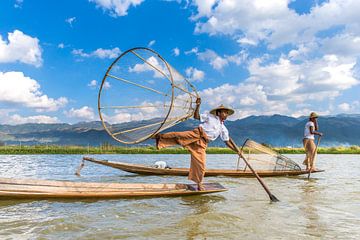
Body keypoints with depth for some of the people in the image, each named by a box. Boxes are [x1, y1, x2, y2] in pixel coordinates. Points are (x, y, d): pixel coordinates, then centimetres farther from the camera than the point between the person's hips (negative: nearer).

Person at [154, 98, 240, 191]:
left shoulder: (223, 129, 20)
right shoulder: (210, 117, 10)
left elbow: (227, 142, 22)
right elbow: (196, 116, 8)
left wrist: (237, 150, 14)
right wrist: (198, 105, -3)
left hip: (202, 143, 3)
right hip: (196, 134, -3)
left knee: (201, 163, -2)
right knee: (179, 136, -28)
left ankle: (199, 184, 13)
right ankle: (160, 137, -14)